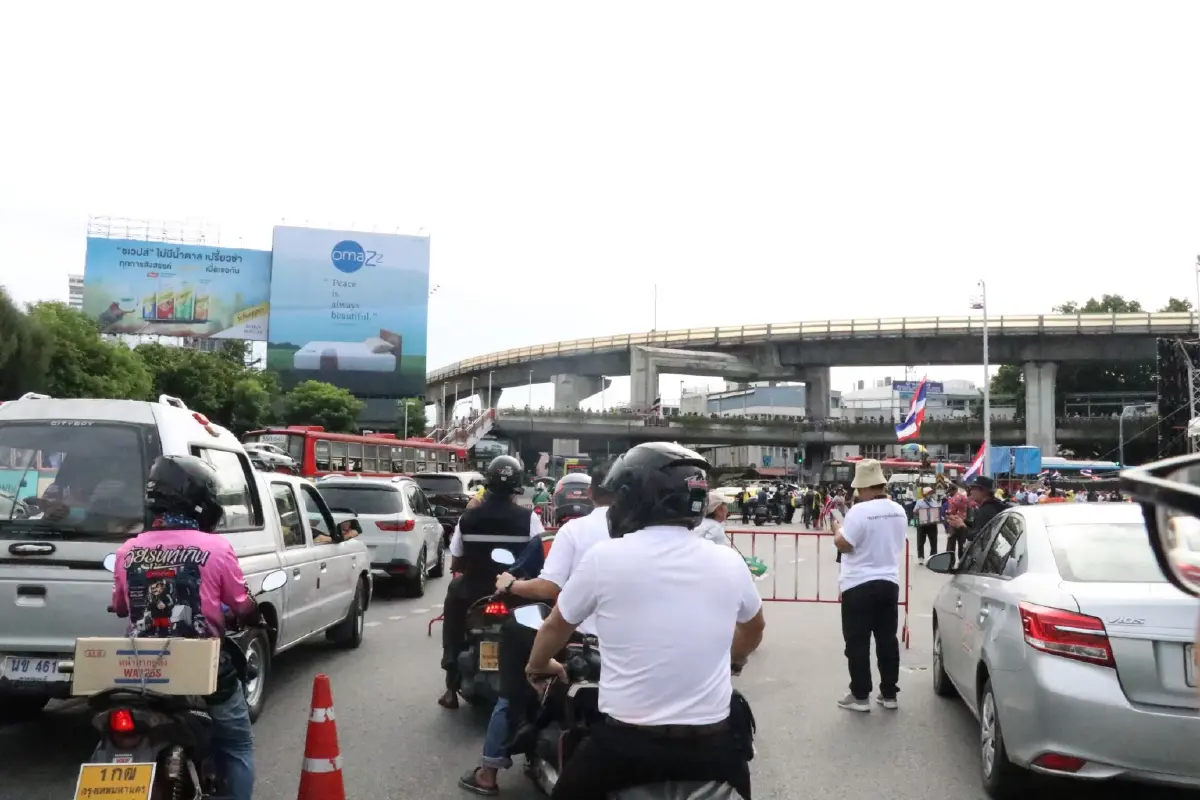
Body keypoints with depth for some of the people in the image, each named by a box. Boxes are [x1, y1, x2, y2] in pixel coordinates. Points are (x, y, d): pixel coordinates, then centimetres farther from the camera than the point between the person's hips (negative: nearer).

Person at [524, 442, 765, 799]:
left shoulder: (605, 557, -8)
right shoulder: (729, 562, -1)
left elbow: (555, 627, 9)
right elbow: (754, 627, 20)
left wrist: (537, 666, 31)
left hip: (626, 743, -2)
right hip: (713, 745, 2)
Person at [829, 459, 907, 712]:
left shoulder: (859, 511, -18)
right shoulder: (899, 511, 4)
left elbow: (843, 544, -17)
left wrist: (837, 529, 2)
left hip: (859, 585, -6)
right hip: (889, 582, 7)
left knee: (857, 642, 2)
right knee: (887, 639, 12)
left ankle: (860, 696, 6)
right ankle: (889, 694, 18)